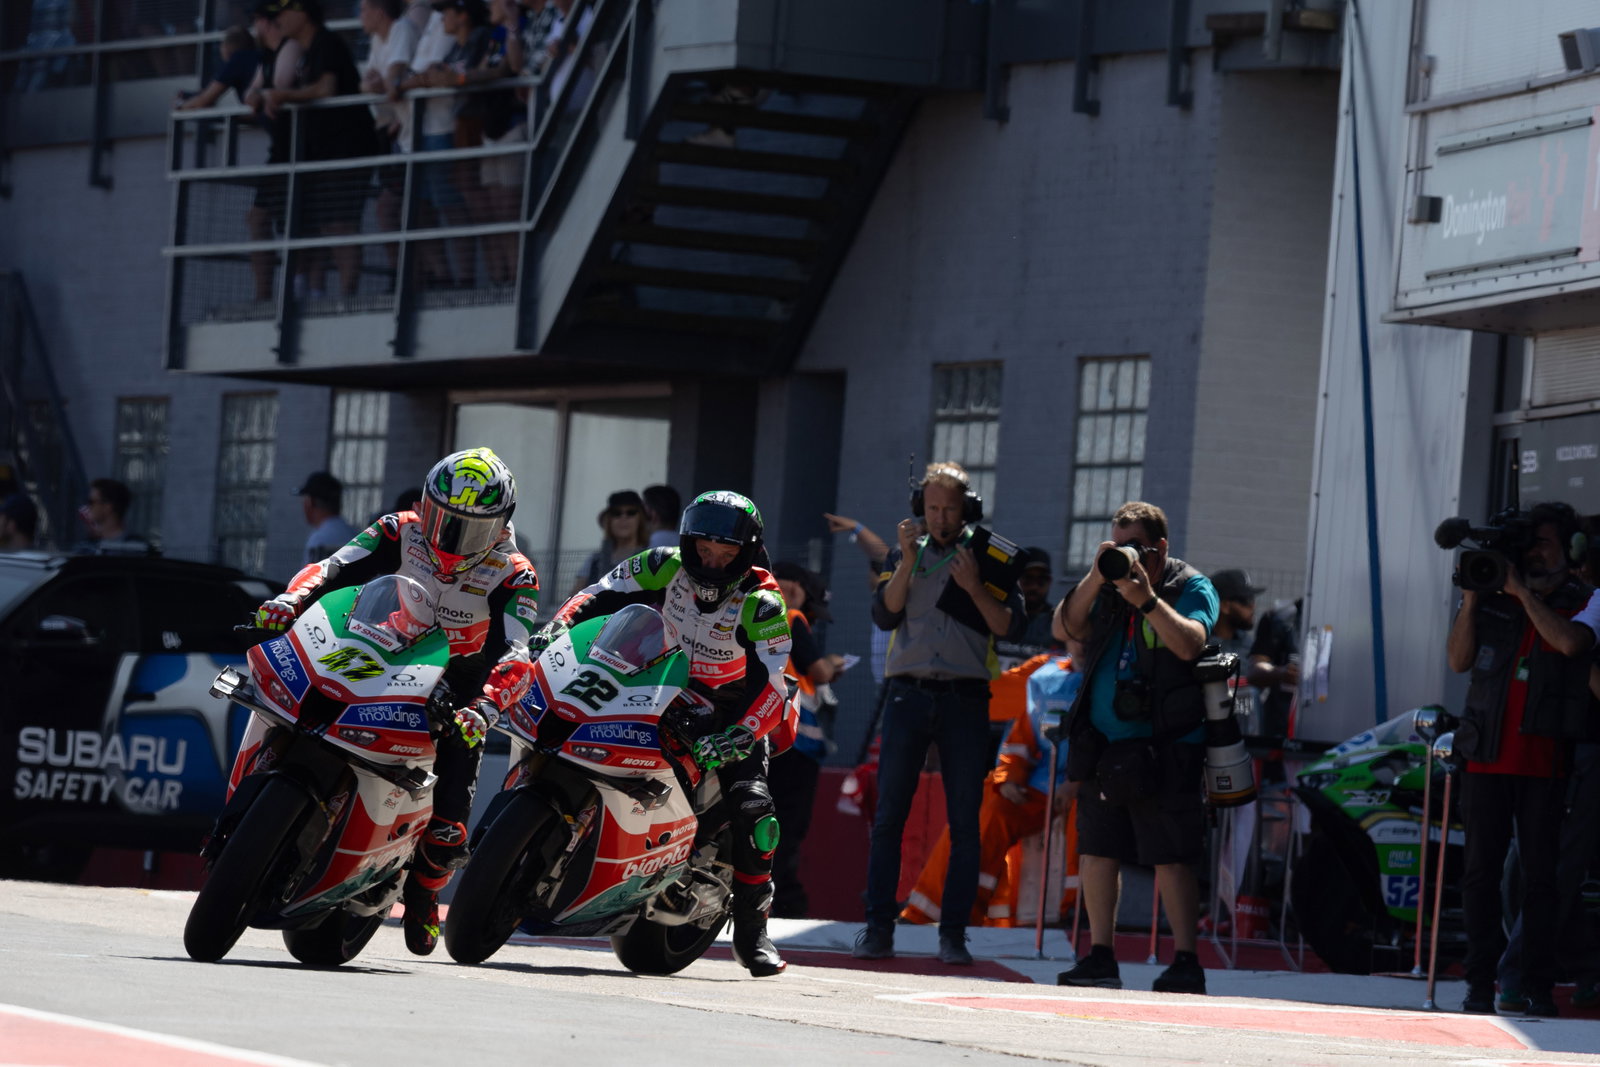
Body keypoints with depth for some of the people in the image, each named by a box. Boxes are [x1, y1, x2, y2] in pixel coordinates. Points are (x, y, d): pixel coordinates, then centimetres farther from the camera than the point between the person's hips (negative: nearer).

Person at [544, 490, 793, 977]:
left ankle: (752, 932, -9)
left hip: (733, 708, -3)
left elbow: (770, 682, -28)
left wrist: (739, 736, -45)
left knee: (754, 809, -19)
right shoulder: (664, 568, -11)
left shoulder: (761, 602, -20)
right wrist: (557, 626, -29)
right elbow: (598, 596, -8)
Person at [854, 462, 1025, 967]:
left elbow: (1010, 626, -3)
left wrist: (974, 587, -15)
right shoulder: (904, 554, 10)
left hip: (965, 698, -1)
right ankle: (879, 929, 2)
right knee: (888, 816, -2)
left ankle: (953, 934, 3)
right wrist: (907, 562, -12)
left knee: (965, 824, -1)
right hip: (909, 694, 1)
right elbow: (885, 615, -3)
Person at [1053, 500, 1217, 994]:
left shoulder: (1191, 588, -2)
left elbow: (1190, 644, -18)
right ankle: (1100, 956, 14)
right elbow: (1065, 629, 1)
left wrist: (1147, 599, -25)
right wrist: (1095, 579, -11)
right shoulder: (1105, 588, 13)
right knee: (1096, 852, 7)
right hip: (1102, 746, 6)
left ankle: (1185, 961, -6)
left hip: (1162, 750, -6)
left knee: (1171, 859, -8)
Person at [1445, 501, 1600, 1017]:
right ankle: (1481, 983, 4)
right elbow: (1458, 660, 6)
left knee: (1540, 873, -3)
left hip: (1545, 761, -2)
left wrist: (1523, 592, -12)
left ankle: (1538, 987, 1)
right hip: (1487, 756, 2)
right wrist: (1471, 598, -4)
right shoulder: (1493, 601, 11)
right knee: (1481, 871, 0)